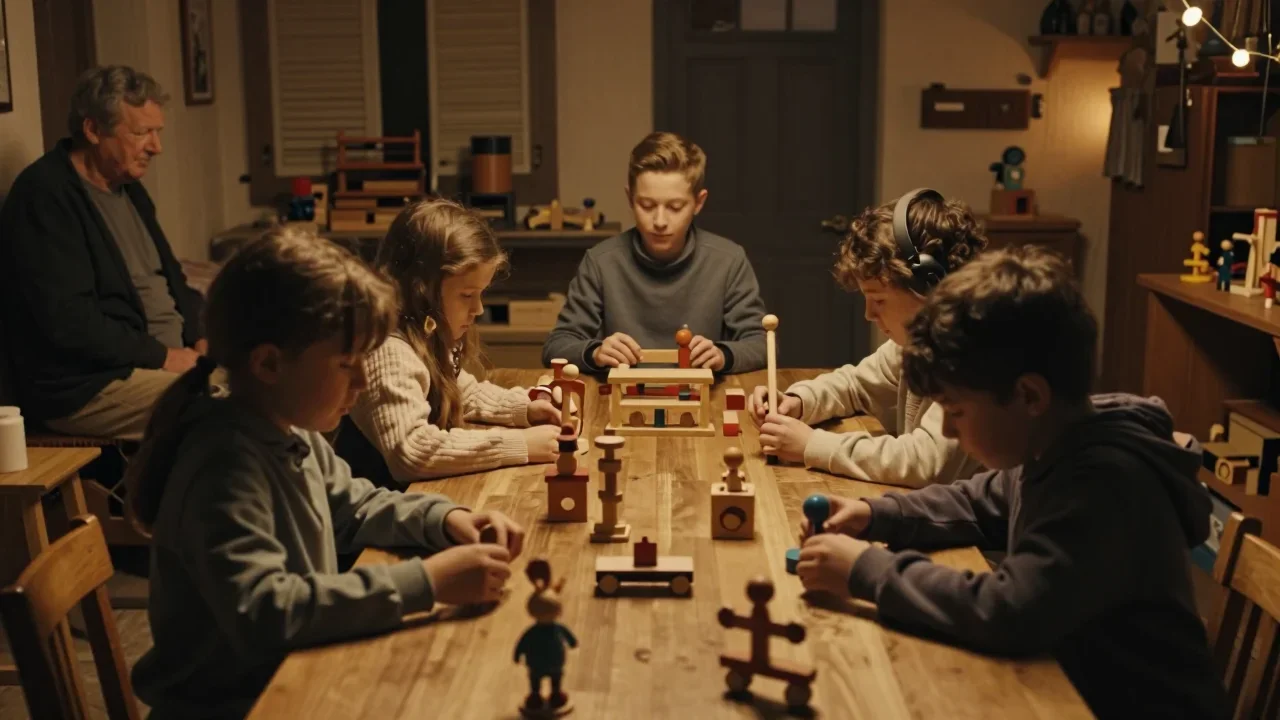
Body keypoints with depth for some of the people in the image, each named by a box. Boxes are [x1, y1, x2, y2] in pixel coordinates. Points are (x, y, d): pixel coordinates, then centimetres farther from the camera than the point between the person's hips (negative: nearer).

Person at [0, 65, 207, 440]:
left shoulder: (127, 186, 15)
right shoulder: (45, 196, -14)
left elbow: (171, 278, 23)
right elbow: (67, 321, -21)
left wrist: (200, 338, 4)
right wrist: (162, 357, -17)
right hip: (84, 385, -9)